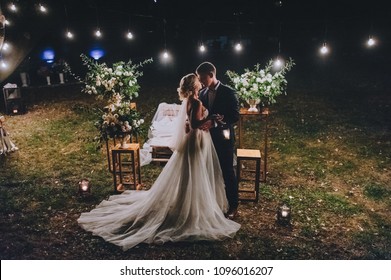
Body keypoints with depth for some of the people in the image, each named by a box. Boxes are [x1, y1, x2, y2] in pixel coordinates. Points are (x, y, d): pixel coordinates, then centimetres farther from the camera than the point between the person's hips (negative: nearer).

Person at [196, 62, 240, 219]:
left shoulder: (228, 93, -10)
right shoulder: (202, 93, 7)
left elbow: (235, 116, -15)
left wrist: (214, 123, -26)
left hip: (224, 140, -5)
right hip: (208, 138, 5)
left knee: (227, 172, 4)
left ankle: (233, 205, 20)